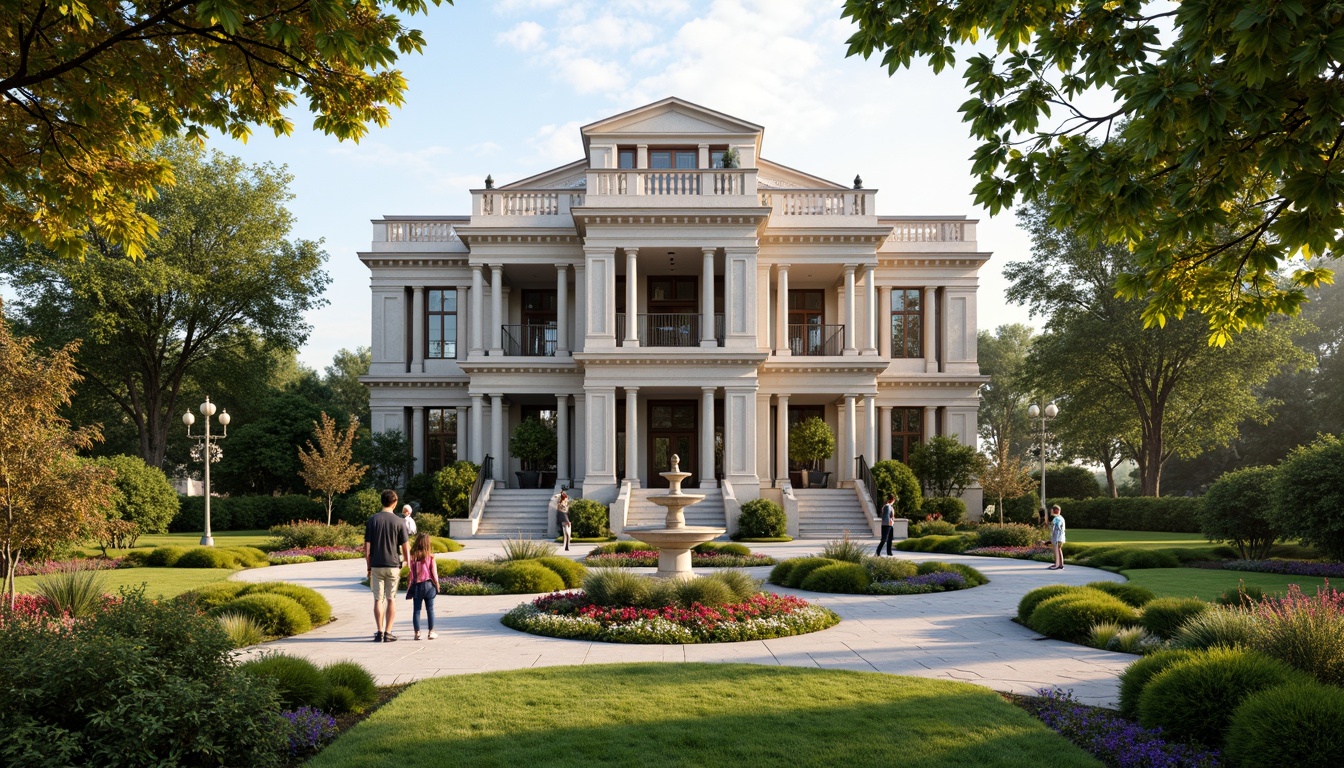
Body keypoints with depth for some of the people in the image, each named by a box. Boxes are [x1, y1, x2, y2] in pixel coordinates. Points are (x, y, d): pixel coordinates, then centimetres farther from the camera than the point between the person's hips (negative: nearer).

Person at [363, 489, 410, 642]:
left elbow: (367, 546, 0)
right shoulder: (399, 522, -4)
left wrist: (368, 566, 9)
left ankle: (379, 632, 5)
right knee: (391, 599, 6)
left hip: (376, 566, 1)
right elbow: (405, 548, -2)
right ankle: (388, 633, 7)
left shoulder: (372, 520, 0)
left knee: (378, 599, 6)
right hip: (393, 565, -1)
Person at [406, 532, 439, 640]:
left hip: (416, 586, 0)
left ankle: (417, 632, 5)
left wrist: (409, 585, 5)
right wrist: (437, 585, 7)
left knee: (416, 610, 7)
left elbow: (410, 573, -5)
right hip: (428, 585, 0)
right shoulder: (430, 557, -9)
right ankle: (431, 632, 13)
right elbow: (434, 572, -5)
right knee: (430, 609, 10)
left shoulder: (413, 557, -8)